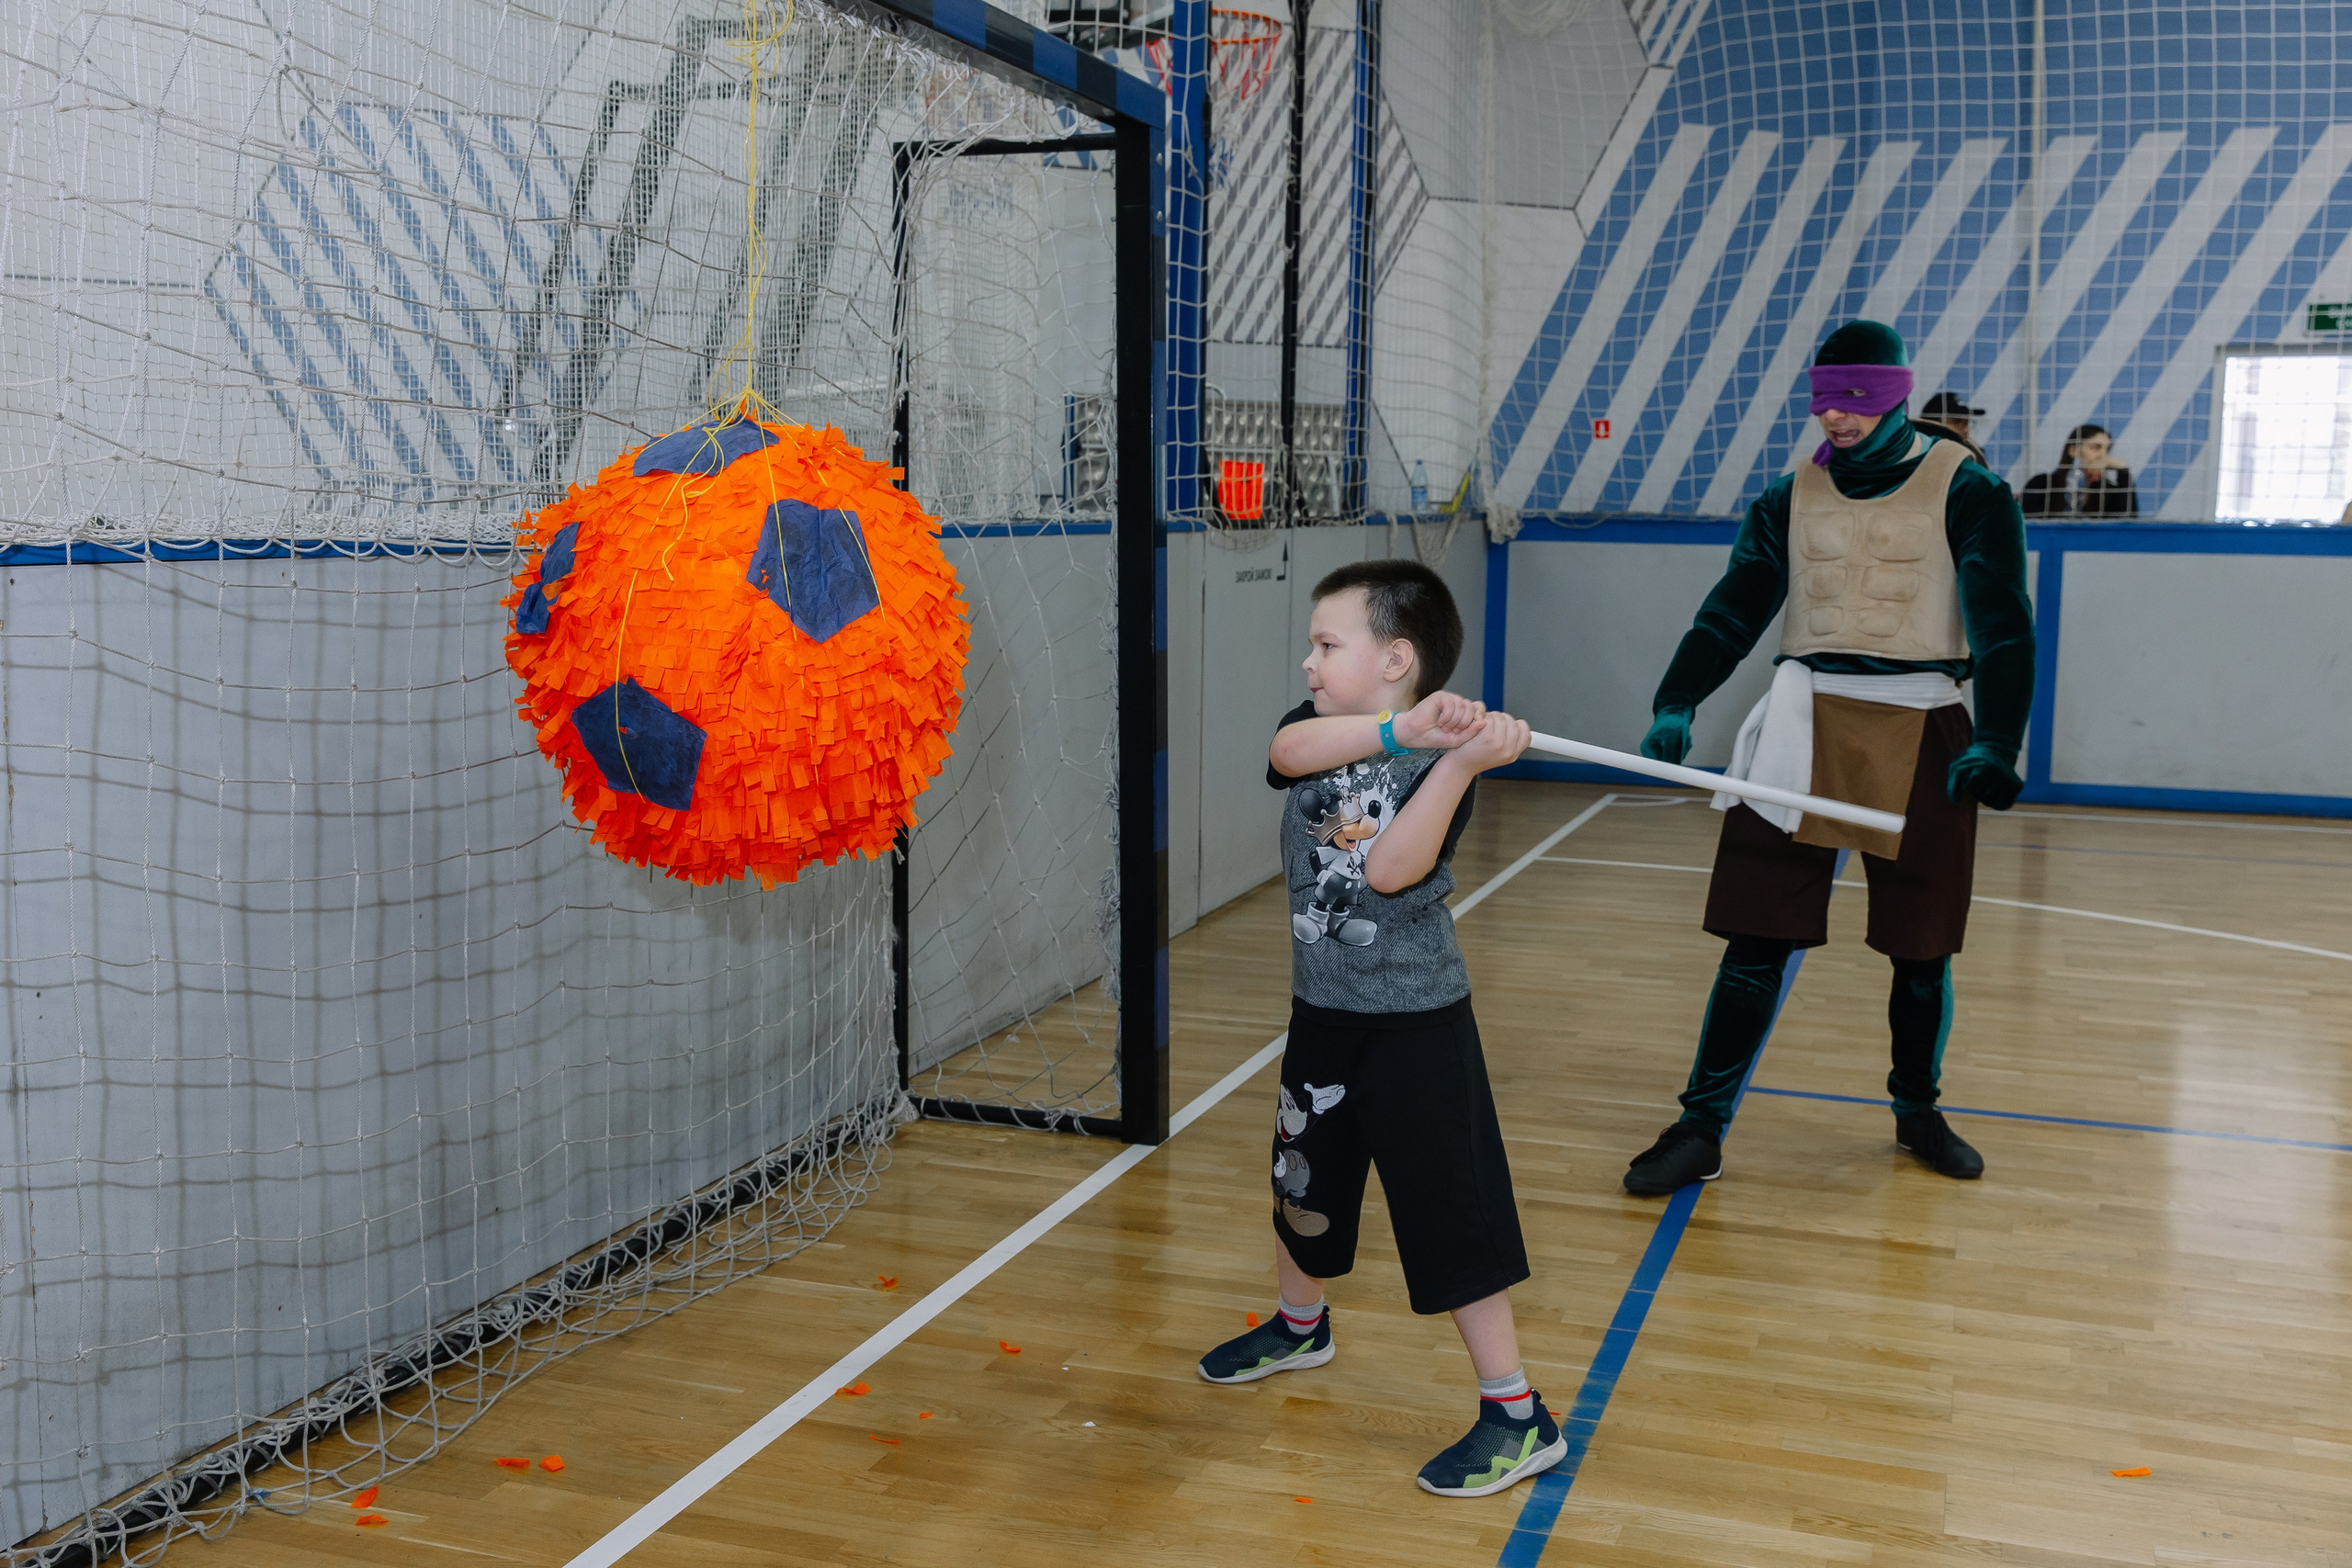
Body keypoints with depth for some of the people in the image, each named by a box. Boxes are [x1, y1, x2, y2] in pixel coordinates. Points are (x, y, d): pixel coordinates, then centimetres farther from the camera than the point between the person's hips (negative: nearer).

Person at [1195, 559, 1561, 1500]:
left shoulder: (1441, 762, -14)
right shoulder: (1316, 728, -1)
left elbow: (1391, 868, -30)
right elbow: (1290, 750, -26)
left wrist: (1461, 761, -39)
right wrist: (1401, 728, -40)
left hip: (1413, 1021, -6)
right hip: (1323, 1009, 7)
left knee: (1450, 1210, -6)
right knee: (1304, 1177, 23)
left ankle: (1517, 1414, 6)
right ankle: (1299, 1325, 50)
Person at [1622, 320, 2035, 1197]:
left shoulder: (1965, 492, -2)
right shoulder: (1792, 496, 8)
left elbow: (2004, 628, -10)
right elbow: (1733, 610, -1)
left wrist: (1995, 745, -25)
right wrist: (1675, 706, -17)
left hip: (1921, 737, -1)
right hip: (1804, 729, 2)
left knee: (1922, 947, 9)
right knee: (1758, 938, -2)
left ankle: (1918, 1111, 33)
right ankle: (1700, 1130, 5)